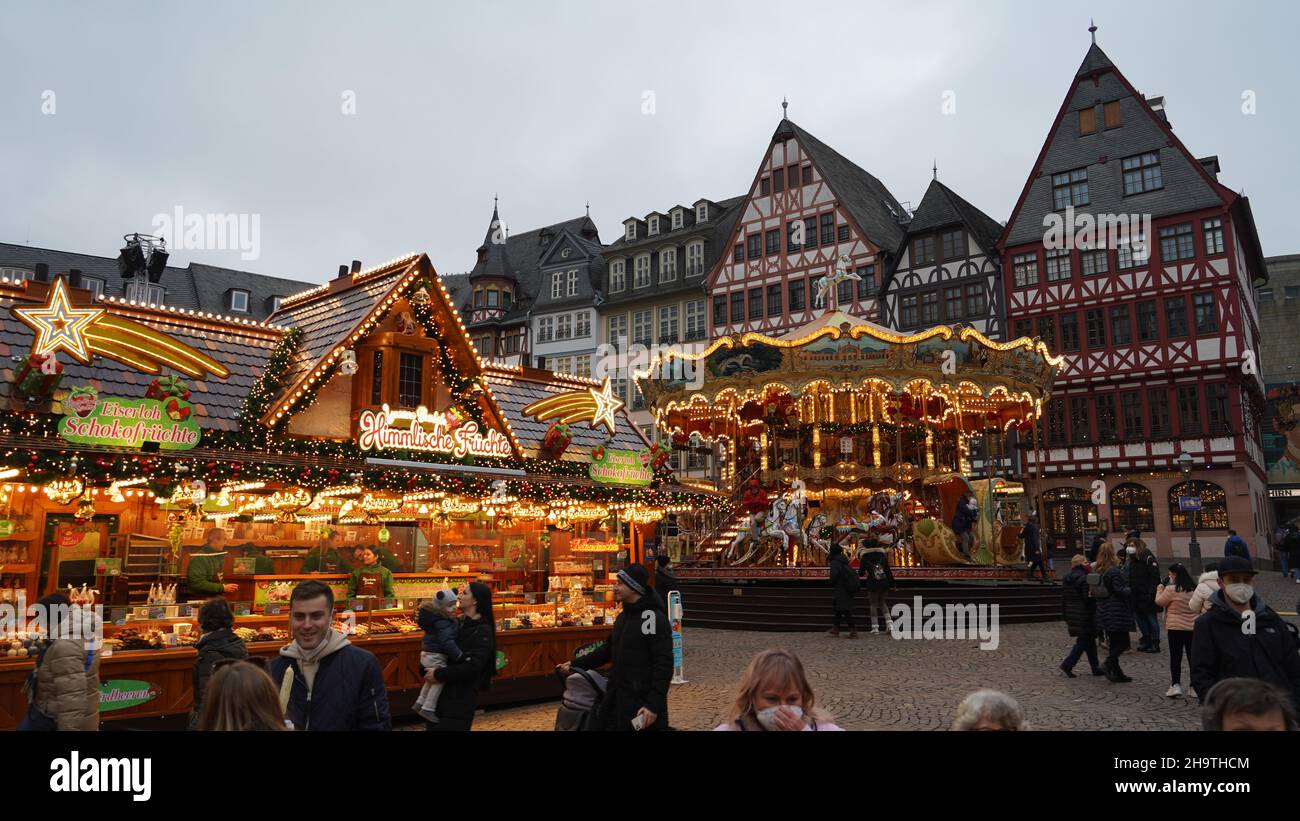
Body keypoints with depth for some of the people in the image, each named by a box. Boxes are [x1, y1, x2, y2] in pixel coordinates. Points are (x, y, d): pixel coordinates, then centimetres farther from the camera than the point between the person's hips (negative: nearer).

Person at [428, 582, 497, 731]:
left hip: (462, 697, -7)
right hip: (444, 690, 7)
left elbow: (472, 667, -23)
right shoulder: (460, 623, 9)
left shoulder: (483, 631, -14)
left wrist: (439, 674, -18)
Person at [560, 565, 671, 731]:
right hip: (615, 699, 8)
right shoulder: (623, 617, 13)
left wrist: (654, 705, -23)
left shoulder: (653, 618, -16)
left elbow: (664, 665, -19)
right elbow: (608, 649, 24)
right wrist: (576, 664, 19)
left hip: (642, 703, -8)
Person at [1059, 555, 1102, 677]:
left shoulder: (1066, 579, 9)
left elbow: (1063, 598, 11)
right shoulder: (1084, 579, -14)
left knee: (1089, 640, 16)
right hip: (1084, 615, -8)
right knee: (1083, 641, 0)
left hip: (1072, 615, 8)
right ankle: (1068, 664, -6)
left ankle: (1095, 667, 20)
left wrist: (1066, 616, 17)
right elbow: (1088, 598, -17)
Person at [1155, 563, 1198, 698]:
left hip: (1176, 627, -5)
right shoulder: (1195, 589, 3)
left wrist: (1160, 589, 9)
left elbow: (1159, 602, -3)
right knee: (1192, 656, 11)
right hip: (1193, 627, 5)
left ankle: (1175, 684, -3)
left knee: (1175, 657, 3)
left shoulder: (1171, 589, -15)